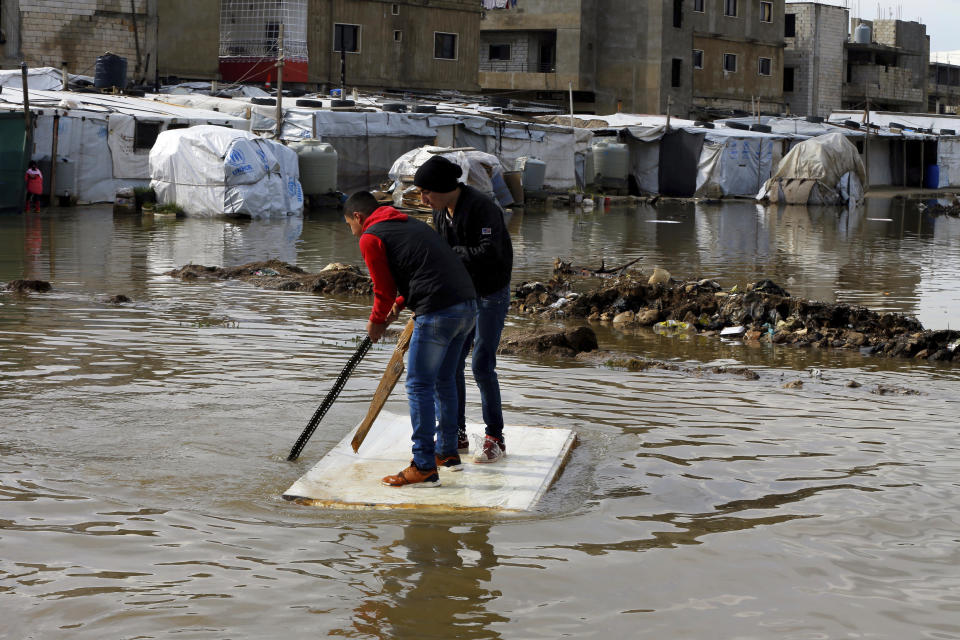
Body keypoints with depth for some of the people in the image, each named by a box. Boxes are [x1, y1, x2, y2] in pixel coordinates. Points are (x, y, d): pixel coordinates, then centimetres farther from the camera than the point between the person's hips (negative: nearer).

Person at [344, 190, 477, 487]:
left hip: (437, 313, -9)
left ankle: (424, 468, -4)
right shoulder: (410, 223, 26)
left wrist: (376, 322, 20)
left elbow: (384, 289, 3)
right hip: (468, 304, 9)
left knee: (419, 385, -2)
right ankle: (447, 452, 31)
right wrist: (399, 305, 31)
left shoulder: (370, 237, 2)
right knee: (443, 380, 21)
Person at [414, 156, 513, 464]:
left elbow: (488, 253, -30)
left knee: (482, 366, -8)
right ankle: (457, 435, 17)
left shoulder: (481, 207, -22)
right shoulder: (441, 211, 4)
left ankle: (495, 438, 6)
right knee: (450, 364, 5)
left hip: (491, 294, -8)